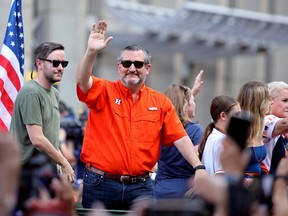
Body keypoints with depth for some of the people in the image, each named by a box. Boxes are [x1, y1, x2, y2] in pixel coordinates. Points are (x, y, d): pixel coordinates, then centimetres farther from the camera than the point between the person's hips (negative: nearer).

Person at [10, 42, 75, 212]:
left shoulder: (54, 93, 16)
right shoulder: (31, 93, -15)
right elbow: (37, 139, -20)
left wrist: (60, 163, 12)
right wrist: (64, 163, -10)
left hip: (48, 169, 9)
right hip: (32, 171, -9)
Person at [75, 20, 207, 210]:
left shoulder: (161, 102, 7)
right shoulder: (104, 91, 2)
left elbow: (179, 138, 3)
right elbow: (82, 80, -19)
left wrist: (198, 167, -10)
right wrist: (92, 52, -36)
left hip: (141, 187, 2)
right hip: (101, 184, -1)